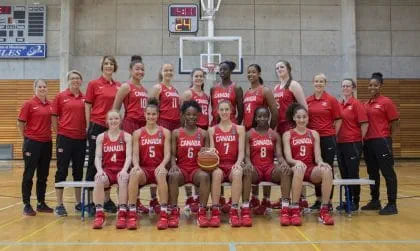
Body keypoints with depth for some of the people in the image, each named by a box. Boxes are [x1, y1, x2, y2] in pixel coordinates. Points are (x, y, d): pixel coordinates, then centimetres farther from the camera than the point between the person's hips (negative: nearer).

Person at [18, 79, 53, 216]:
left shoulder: (50, 105, 7)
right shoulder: (29, 104, -7)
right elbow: (20, 123, -4)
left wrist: (47, 134, 11)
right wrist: (26, 138, 2)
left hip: (47, 143, 5)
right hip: (32, 143, -5)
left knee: (43, 175, 11)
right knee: (29, 175, 2)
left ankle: (41, 203, 21)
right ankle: (26, 205, 10)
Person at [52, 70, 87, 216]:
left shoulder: (85, 98, 7)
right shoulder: (60, 97, 0)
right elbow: (54, 117, 2)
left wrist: (88, 131, 5)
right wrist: (58, 133, 0)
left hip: (81, 138, 3)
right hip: (65, 137, -3)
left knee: (78, 171, 11)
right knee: (62, 171, 1)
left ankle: (78, 202, 22)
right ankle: (59, 205, 7)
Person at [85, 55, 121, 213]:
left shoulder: (119, 86, 10)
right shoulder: (94, 84, -1)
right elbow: (88, 106, -1)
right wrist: (88, 126, -6)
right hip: (97, 126, -4)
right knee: (94, 162, 2)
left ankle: (107, 199, 18)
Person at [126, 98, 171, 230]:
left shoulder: (165, 132, 9)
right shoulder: (138, 133, 12)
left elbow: (167, 154, 0)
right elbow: (135, 154, 2)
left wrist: (162, 166, -21)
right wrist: (136, 165, -20)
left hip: (158, 168, -1)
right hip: (144, 169, 1)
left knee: (161, 174, -38)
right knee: (135, 174, -35)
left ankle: (164, 214, -34)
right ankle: (132, 214, -30)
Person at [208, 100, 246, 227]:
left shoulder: (239, 129, 12)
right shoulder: (212, 130, 14)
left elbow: (241, 151, 3)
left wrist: (238, 163, -17)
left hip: (233, 165, 0)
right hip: (218, 165, 0)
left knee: (237, 173, -37)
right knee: (216, 174, -37)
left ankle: (234, 211, -31)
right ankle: (215, 211, -30)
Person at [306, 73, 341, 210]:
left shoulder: (331, 100, -2)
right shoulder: (307, 101, 5)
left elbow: (338, 120, 1)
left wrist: (333, 135, -1)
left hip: (327, 138, -3)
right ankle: (318, 199, 20)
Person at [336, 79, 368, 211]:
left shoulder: (356, 104, -6)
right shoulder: (339, 105, 10)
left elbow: (364, 124, -9)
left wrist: (360, 140, -5)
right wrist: (336, 137, 7)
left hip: (353, 143, -6)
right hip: (340, 143, 6)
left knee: (353, 173, 0)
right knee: (344, 174, 11)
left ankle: (355, 202, 12)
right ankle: (347, 200, 21)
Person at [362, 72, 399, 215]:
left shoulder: (386, 102, -4)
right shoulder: (366, 104, 12)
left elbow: (395, 122, -4)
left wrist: (388, 138, -4)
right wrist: (363, 137, 7)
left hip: (381, 141, -7)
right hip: (368, 142, 7)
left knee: (388, 172, -3)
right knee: (372, 172, 14)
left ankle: (392, 205, 2)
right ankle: (375, 201, 26)